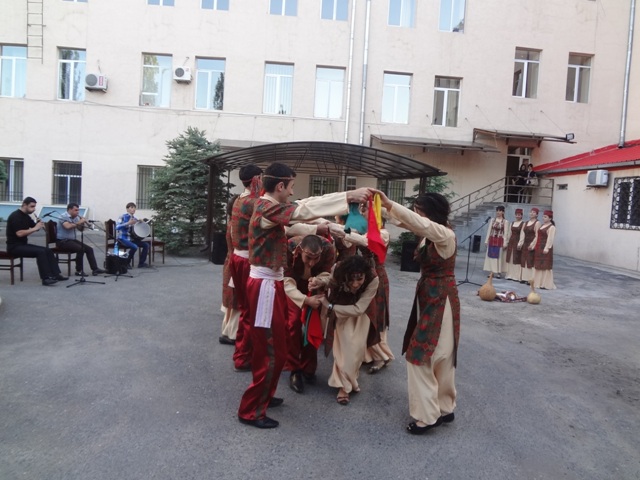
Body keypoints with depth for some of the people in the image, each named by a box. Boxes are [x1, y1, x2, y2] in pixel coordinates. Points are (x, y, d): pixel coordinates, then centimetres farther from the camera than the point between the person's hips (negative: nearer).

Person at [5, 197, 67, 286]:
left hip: (23, 244, 9)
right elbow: (19, 233, -26)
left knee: (48, 250, -3)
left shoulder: (26, 216, 13)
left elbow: (35, 227, 14)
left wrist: (39, 225, -7)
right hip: (14, 246, -9)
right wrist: (34, 228, -23)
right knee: (40, 252, -27)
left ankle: (56, 274, -6)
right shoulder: (15, 216, -16)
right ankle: (46, 278, -28)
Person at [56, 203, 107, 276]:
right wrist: (79, 223, -24)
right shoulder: (63, 217, -13)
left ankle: (95, 269, -3)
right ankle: (79, 271, -18)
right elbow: (68, 226, -32)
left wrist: (83, 223, -7)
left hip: (72, 240, 8)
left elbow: (81, 229, 12)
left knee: (89, 249, -4)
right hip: (62, 241, -8)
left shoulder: (76, 217, 9)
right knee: (81, 249, -28)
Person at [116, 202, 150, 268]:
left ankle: (141, 263, -1)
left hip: (132, 239, 7)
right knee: (134, 247, -31)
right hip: (123, 239, -7)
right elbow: (117, 227, -23)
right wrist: (128, 223, -31)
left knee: (146, 245, -8)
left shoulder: (134, 218, 10)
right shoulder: (122, 217, -8)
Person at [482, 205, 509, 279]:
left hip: (500, 241, -4)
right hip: (492, 240, 4)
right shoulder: (492, 220, 8)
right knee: (491, 255, 5)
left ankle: (498, 272, 6)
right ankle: (492, 272, 12)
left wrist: (505, 243, -9)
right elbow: (489, 230, 9)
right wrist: (486, 240, 6)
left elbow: (506, 233, -5)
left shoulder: (505, 221, -3)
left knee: (499, 256, 0)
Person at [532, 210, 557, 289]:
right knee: (538, 265, 13)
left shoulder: (551, 227, -11)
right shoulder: (542, 225, 16)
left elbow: (550, 239, -19)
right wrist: (536, 246, 15)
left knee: (546, 266, -4)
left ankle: (546, 284, 1)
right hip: (539, 247, 9)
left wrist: (547, 248, -25)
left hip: (545, 248, -9)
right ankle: (538, 282, 22)